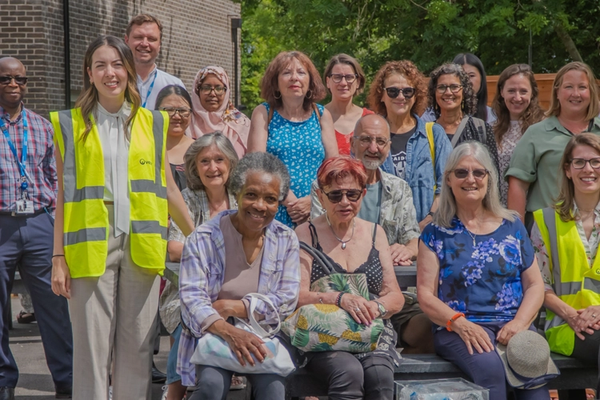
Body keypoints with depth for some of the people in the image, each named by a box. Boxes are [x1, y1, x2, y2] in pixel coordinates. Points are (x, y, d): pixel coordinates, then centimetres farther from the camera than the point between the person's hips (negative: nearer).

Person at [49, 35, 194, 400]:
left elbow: (168, 189, 16)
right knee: (92, 345, -3)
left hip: (141, 245, 2)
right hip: (91, 246, -2)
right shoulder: (72, 124, 6)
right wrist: (59, 258, -2)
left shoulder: (153, 123, 11)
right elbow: (65, 195, 4)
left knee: (138, 346, 3)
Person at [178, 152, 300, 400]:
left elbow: (287, 300, -1)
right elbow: (192, 297, -12)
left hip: (266, 338, 2)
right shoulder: (203, 239, -4)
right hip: (211, 336, -1)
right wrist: (229, 332, -30)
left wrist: (233, 307, -12)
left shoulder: (286, 240, 5)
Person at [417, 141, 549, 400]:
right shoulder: (436, 233, 10)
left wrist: (520, 322, -6)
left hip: (513, 326, 2)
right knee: (489, 367, -35)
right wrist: (460, 323, -14)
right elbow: (425, 295, 3)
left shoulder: (512, 226, 16)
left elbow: (535, 285, 14)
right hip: (458, 328, -2)